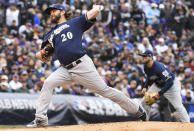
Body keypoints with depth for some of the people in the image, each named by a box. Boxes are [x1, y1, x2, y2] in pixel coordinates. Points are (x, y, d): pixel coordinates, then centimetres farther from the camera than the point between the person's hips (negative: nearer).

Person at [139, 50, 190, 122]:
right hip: (158, 85, 8)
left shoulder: (159, 67, -35)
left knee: (178, 106, -15)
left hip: (172, 84, -8)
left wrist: (160, 93, -35)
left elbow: (170, 82, -36)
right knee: (145, 101, 1)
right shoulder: (146, 67, -10)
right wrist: (145, 87, -2)